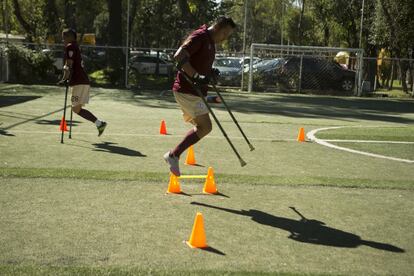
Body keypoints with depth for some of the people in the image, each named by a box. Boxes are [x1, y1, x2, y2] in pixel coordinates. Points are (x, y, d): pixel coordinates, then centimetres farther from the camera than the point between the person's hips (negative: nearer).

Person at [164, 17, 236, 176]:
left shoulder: (211, 42, 18)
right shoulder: (199, 36, -13)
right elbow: (179, 56, -25)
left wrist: (210, 73, 9)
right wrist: (196, 76, -32)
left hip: (194, 91, 10)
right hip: (187, 91, -10)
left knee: (202, 127, 13)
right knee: (205, 127, -11)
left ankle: (174, 155, 13)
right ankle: (173, 155, -7)